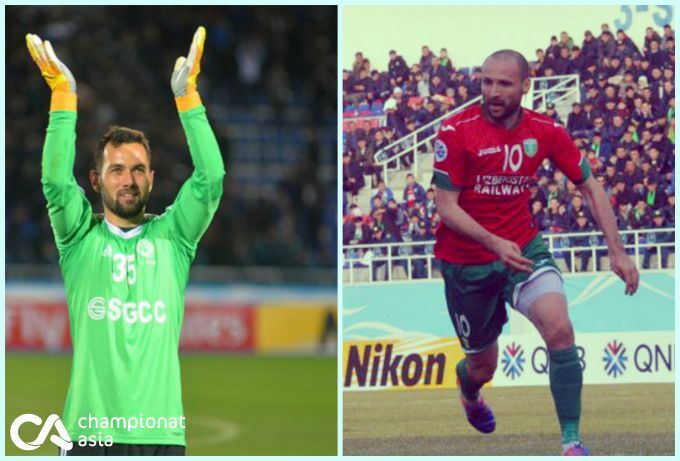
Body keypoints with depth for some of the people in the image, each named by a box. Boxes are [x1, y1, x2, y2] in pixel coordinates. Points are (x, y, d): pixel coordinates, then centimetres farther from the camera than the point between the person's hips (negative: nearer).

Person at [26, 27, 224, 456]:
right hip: (91, 431, -1)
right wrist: (63, 96, -12)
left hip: (161, 431, 1)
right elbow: (56, 182, -7)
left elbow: (210, 180, -1)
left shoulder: (172, 237, 10)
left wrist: (188, 96, -7)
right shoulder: (81, 239, 9)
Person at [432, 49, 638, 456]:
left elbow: (591, 188, 3)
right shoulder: (457, 131, -16)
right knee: (483, 365, 10)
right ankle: (468, 389, 52)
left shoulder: (546, 132, -7)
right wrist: (494, 242, -31)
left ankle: (572, 442, -20)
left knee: (560, 328, -25)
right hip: (466, 261, -1)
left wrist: (617, 251, -6)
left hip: (523, 249, 1)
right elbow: (446, 206, -16)